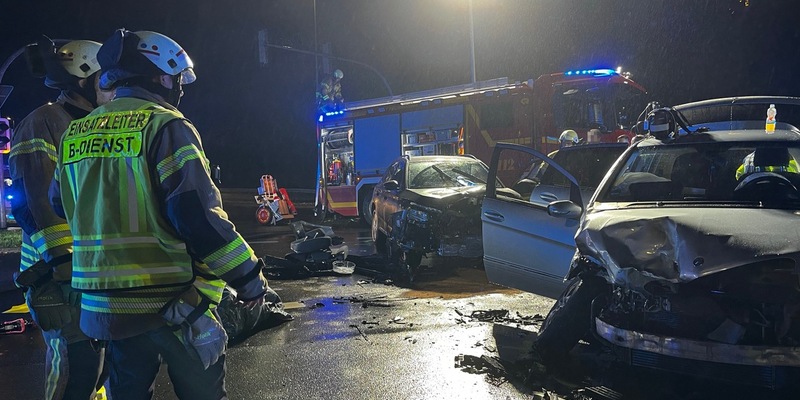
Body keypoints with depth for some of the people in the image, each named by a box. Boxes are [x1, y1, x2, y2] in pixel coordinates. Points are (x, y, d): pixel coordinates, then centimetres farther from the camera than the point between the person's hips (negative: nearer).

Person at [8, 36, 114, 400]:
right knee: (76, 362, -10)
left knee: (93, 358, 16)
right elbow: (32, 203, -18)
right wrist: (63, 262, -23)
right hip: (60, 270, -9)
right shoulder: (43, 123, -9)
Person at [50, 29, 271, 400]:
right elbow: (199, 216, -20)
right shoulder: (166, 126, -12)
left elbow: (60, 206, 20)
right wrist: (247, 276, -13)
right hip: (169, 302, -6)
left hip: (102, 305, 7)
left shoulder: (75, 132, 9)